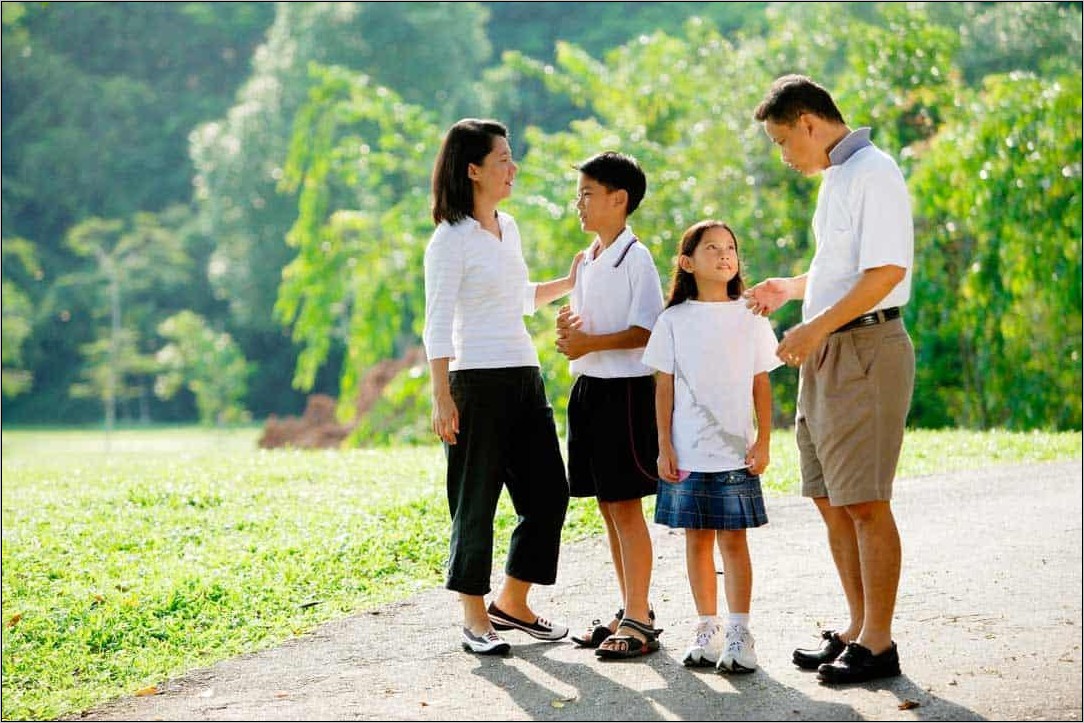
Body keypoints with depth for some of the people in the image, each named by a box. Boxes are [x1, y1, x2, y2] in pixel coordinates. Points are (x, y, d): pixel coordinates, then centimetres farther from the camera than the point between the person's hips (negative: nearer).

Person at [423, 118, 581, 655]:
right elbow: (438, 326, -12)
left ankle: (511, 604, 22)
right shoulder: (450, 240, -10)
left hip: (524, 378, 8)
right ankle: (475, 619, 11)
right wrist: (442, 398, -18)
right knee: (475, 503, 0)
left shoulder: (508, 227, 14)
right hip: (476, 382, -8)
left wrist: (570, 282, 22)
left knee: (548, 493, 7)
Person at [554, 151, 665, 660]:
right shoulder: (587, 261, 15)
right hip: (588, 388, 9)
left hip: (626, 389, -9)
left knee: (625, 504, -7)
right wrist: (568, 327, 2)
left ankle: (639, 621, -3)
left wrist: (590, 343, -20)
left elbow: (647, 331, -16)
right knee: (606, 505, 12)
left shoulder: (636, 259, -10)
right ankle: (630, 611, 20)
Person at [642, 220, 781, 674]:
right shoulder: (675, 320, 3)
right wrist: (664, 447, 0)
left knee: (733, 539, -2)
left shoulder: (750, 317, 4)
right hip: (687, 453, 1)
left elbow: (762, 384, 6)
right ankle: (708, 629, 16)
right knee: (697, 538, 6)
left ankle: (739, 634, 2)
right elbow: (664, 388, 4)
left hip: (736, 452, -1)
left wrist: (763, 441, 0)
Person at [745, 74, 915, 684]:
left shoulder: (873, 171, -11)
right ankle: (859, 628, 20)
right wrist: (789, 289, 22)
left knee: (865, 502, -8)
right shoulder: (836, 176, 19)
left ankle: (878, 643, -2)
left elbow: (886, 271, -21)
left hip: (865, 347, -10)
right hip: (827, 353, 10)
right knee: (830, 499, 12)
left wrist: (815, 327, -20)